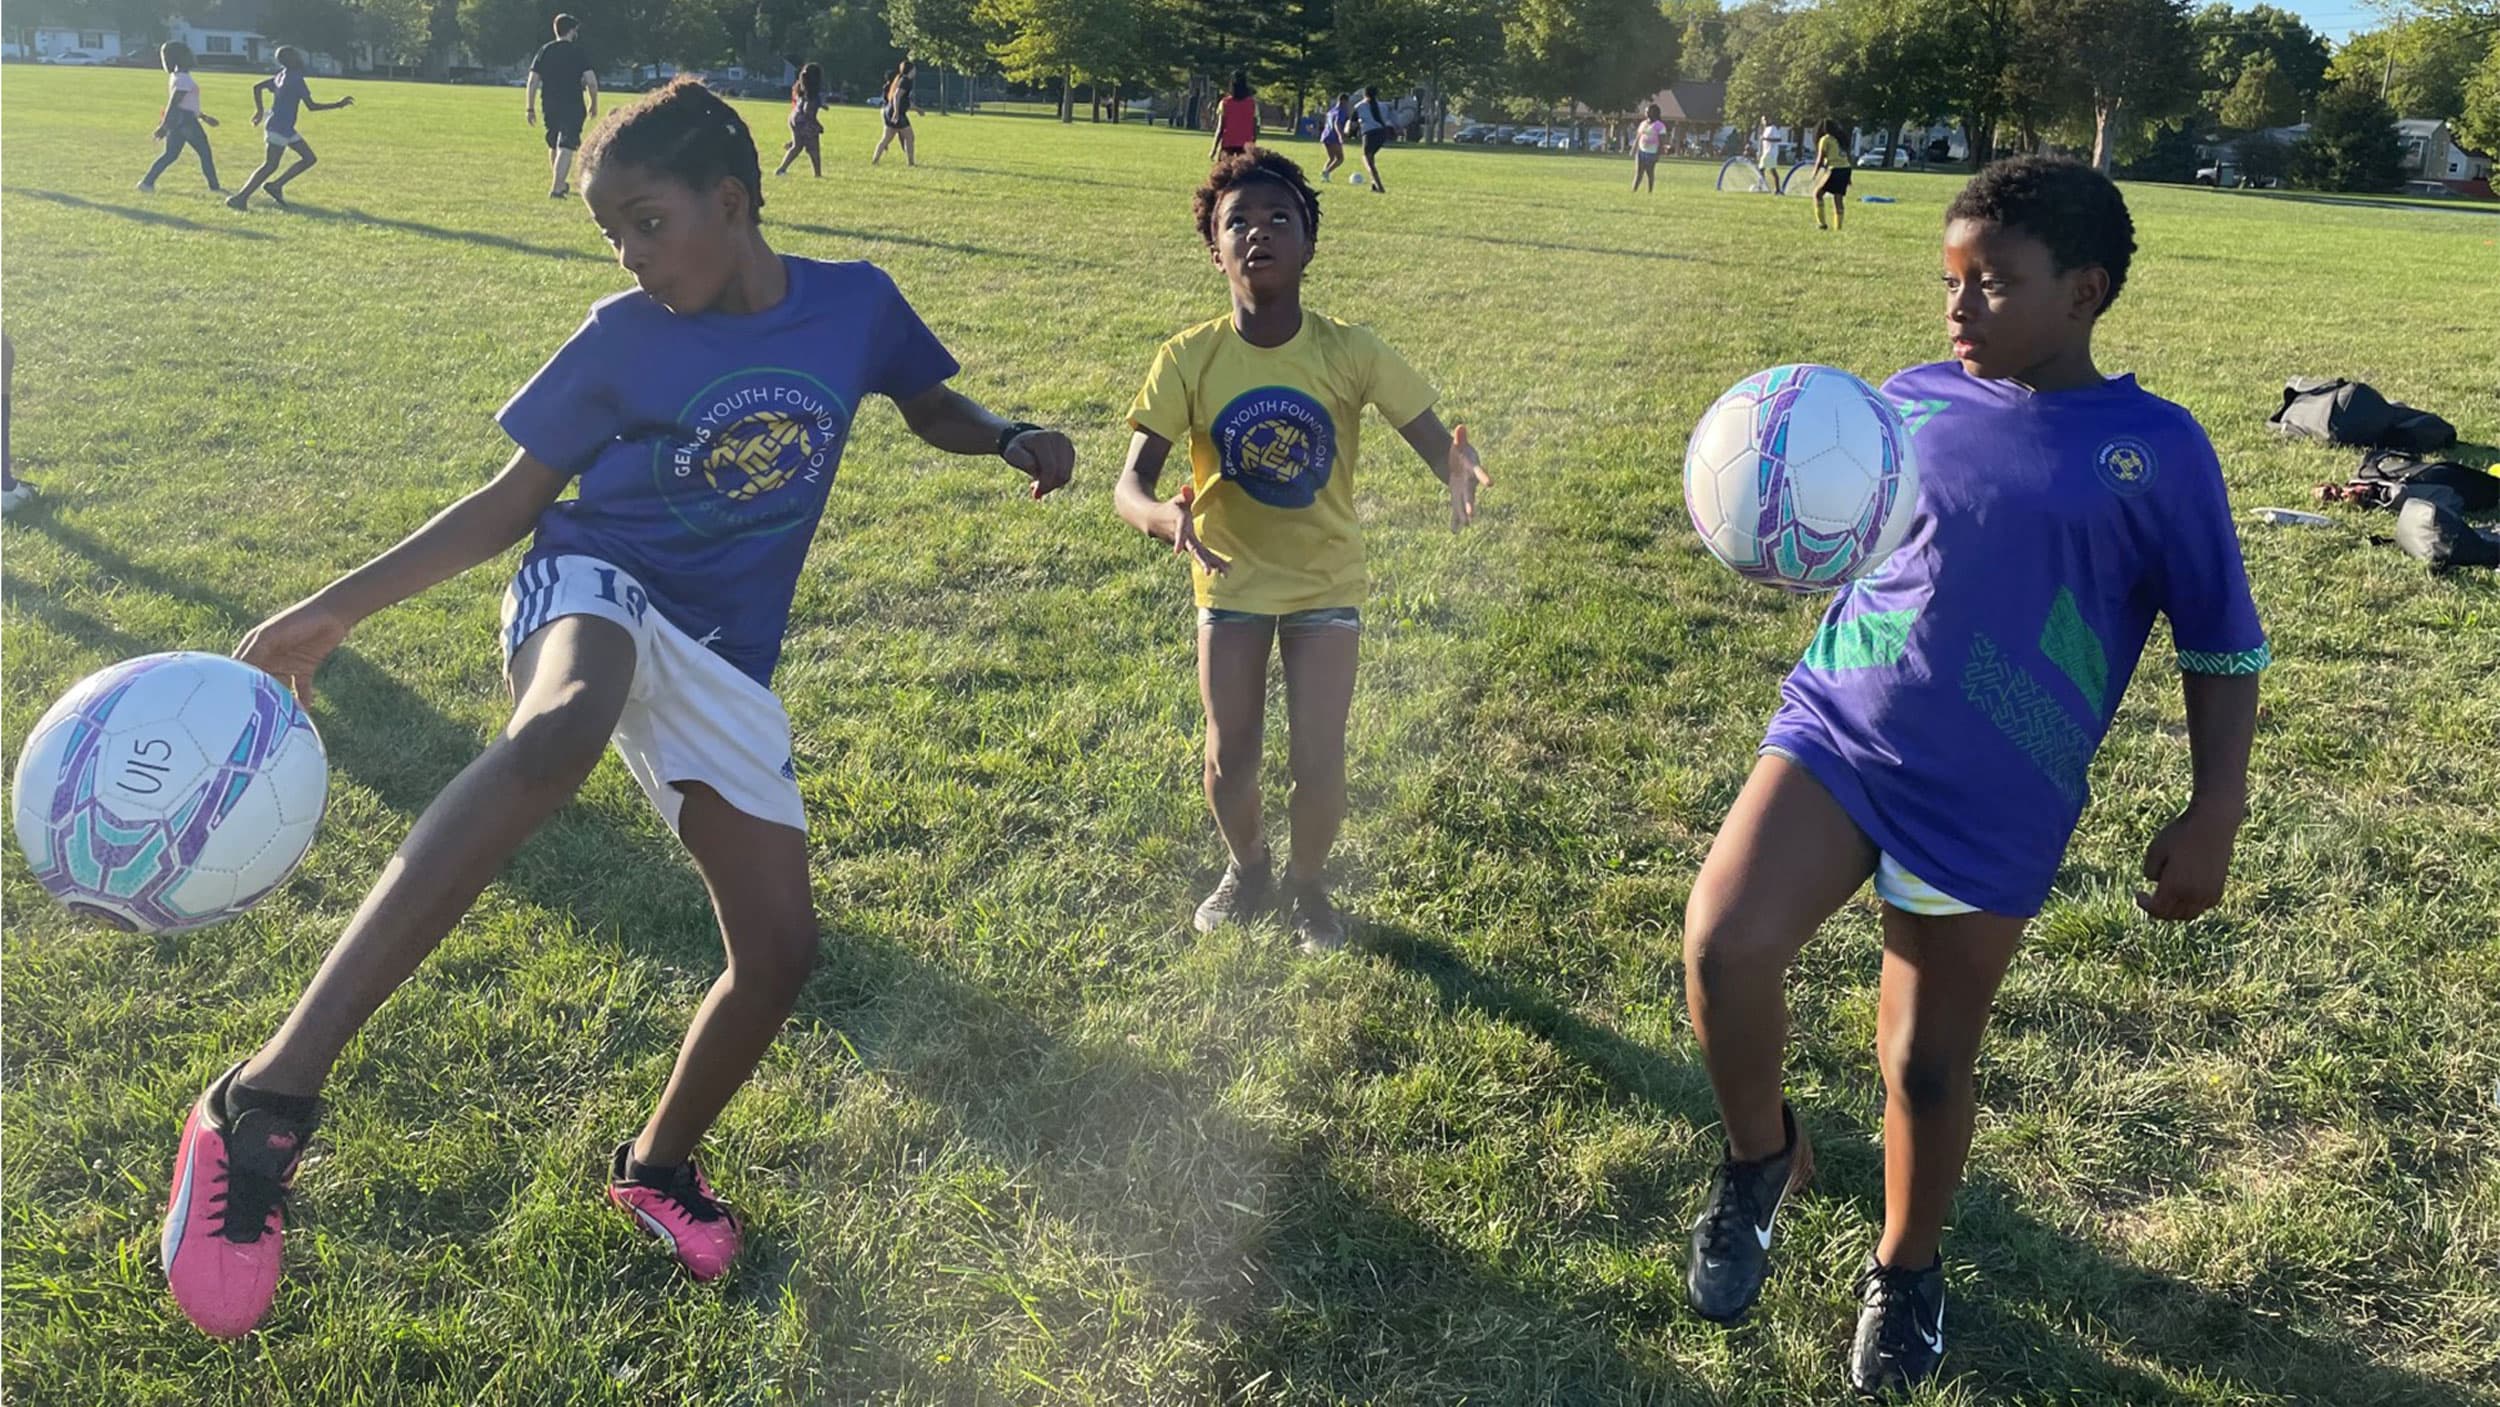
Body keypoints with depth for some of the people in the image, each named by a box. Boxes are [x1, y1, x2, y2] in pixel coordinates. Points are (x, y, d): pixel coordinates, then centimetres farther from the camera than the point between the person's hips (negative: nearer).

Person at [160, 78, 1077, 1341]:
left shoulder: (854, 302, 1)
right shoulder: (624, 339, -3)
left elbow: (930, 405, 20)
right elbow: (509, 503, 3)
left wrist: (1014, 441, -3)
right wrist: (332, 609, -1)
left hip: (718, 664, 4)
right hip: (593, 589, -3)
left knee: (779, 949, -1)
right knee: (557, 734, -41)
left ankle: (657, 1163, 28)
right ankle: (270, 1096, -46)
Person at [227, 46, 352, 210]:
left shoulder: (283, 76, 12)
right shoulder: (295, 79, -16)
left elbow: (257, 87, 18)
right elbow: (311, 106, -18)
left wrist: (259, 111, 23)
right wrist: (338, 105, -15)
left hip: (285, 128, 10)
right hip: (279, 128, -10)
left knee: (309, 158, 10)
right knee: (270, 165, -8)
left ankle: (276, 186, 10)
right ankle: (240, 198, -9)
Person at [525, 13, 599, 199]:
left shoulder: (544, 50, 6)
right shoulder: (579, 51, -5)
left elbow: (532, 81, 3)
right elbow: (591, 81, -13)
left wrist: (529, 108, 7)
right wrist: (594, 104, 2)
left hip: (550, 105, 5)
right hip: (573, 106, -5)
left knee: (553, 146, 21)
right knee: (566, 147, -8)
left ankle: (560, 184, 36)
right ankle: (556, 188, -18)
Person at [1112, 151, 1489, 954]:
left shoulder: (1349, 352, -18)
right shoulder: (1189, 359, -18)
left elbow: (1435, 441, -19)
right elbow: (1130, 483, -21)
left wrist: (1460, 470, -44)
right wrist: (1164, 517, -45)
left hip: (1326, 580, 0)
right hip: (1231, 578, 0)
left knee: (1319, 762, -4)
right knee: (1229, 759, 2)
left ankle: (1307, 883, 28)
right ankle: (1246, 869, 36)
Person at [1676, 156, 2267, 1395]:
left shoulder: (2157, 448, -4)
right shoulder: (1912, 402, 4)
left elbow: (2223, 647, 3)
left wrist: (2214, 811, -5)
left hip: (1992, 806, -2)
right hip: (1837, 730, 2)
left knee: (1929, 1056, 10)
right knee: (1723, 942, -21)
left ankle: (1906, 1270, 39)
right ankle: (1760, 1155, 10)